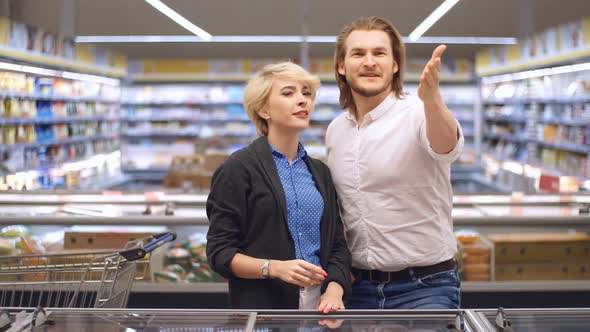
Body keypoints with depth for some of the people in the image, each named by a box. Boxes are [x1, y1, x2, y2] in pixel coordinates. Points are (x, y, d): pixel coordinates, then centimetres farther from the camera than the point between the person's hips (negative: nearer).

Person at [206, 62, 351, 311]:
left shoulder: (319, 171, 12)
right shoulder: (239, 168, -5)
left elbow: (337, 244, 10)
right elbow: (220, 252, -9)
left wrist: (334, 289, -7)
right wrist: (274, 268, -22)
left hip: (319, 303, 5)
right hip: (264, 304, -4)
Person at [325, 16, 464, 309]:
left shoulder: (416, 114, -11)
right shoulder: (335, 130, 7)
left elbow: (446, 146, -35)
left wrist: (431, 99, -55)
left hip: (424, 288, -5)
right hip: (358, 287, 5)